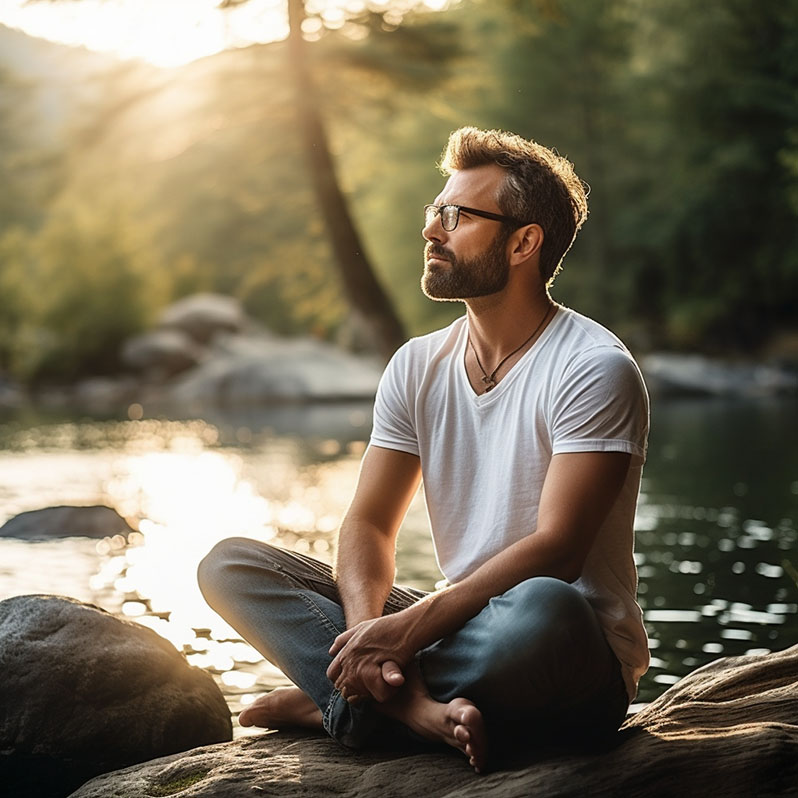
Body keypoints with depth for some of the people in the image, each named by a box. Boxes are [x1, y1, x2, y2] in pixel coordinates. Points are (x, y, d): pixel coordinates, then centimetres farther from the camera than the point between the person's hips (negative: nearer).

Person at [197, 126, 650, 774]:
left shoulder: (594, 369, -12)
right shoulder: (418, 367, 7)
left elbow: (555, 549, -21)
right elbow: (370, 524, 1)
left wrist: (408, 628, -26)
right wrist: (366, 627, -20)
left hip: (578, 665, -5)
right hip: (459, 630, 6)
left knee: (540, 608, -42)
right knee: (230, 564, -5)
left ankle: (337, 705, -19)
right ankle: (419, 707, -25)